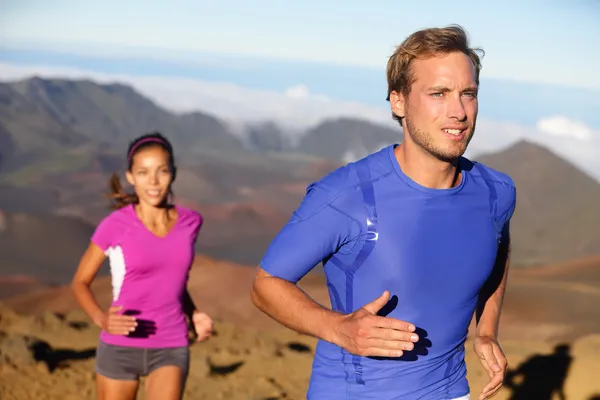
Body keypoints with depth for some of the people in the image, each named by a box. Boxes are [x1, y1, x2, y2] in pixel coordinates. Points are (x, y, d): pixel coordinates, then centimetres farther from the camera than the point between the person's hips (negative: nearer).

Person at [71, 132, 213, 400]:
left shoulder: (189, 222, -1)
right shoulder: (115, 226, -11)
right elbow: (80, 282, 0)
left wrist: (193, 315, 1)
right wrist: (101, 319, -19)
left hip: (170, 350, 1)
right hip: (120, 349, -1)